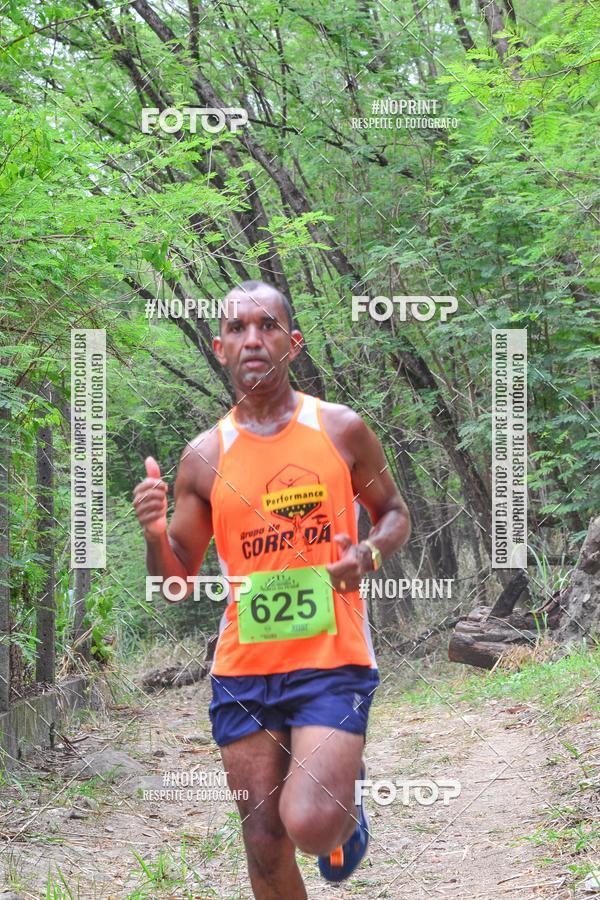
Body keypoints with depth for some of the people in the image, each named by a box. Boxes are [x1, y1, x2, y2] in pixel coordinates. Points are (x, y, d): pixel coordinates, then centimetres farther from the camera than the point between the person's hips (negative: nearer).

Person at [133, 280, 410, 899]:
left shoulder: (341, 430, 0)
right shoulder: (203, 458, 3)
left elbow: (394, 514, 13)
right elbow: (178, 580, 9)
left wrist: (369, 555, -9)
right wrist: (156, 535, -13)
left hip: (331, 662, -2)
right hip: (243, 668, 3)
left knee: (311, 824, -19)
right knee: (265, 843, 7)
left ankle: (347, 792, 16)